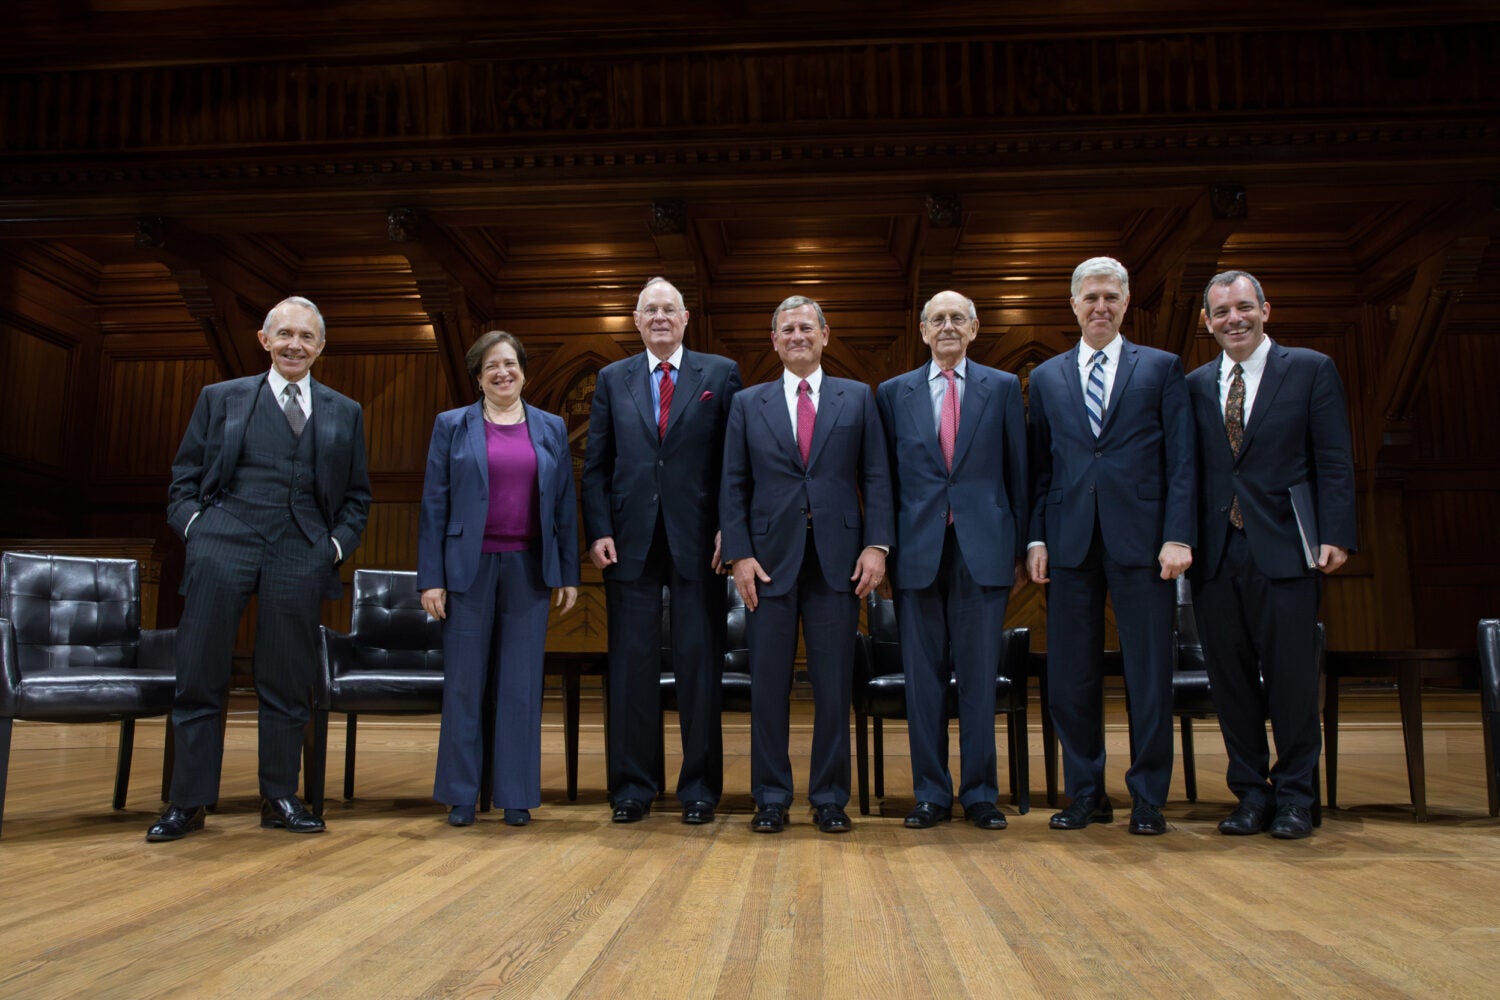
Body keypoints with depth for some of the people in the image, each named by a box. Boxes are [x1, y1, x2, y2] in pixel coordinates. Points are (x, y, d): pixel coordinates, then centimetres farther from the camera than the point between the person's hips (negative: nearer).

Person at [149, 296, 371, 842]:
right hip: (223, 549, 0)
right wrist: (196, 526, -3)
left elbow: (357, 494, 16)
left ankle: (280, 798, 16)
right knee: (199, 678, 2)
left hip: (299, 556, 1)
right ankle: (188, 801, 13)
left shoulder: (344, 414, 14)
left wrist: (338, 544, 2)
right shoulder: (220, 399, 12)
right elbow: (184, 479, 13)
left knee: (288, 683, 5)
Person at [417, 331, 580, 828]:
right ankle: (461, 796, 15)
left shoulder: (551, 428, 9)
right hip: (469, 568, -1)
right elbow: (435, 504, 1)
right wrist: (431, 578, -5)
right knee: (464, 683, 4)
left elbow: (565, 504, 9)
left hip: (528, 569, 1)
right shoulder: (452, 426, 5)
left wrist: (568, 574, 4)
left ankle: (517, 796, 14)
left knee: (523, 685, 4)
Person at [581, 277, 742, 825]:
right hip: (631, 542, 2)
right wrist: (598, 531, -2)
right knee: (632, 666, 5)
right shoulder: (612, 379, 13)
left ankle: (700, 787, 14)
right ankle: (632, 787, 16)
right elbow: (595, 465, 9)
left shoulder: (720, 373, 7)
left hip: (697, 542, -1)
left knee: (699, 665, 3)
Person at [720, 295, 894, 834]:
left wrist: (877, 545, -6)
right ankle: (771, 798, 17)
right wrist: (739, 554, -4)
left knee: (835, 685, 4)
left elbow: (876, 477, 5)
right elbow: (733, 486, 6)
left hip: (838, 561, 0)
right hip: (770, 561, 0)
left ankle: (830, 798, 17)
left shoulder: (858, 398, 10)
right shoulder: (748, 403, 10)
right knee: (768, 685, 4)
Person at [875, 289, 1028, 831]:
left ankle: (980, 794, 16)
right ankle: (931, 794, 15)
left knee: (980, 676, 4)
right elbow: (885, 478, 9)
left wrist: (1021, 548, 3)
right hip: (918, 551, 1)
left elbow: (1018, 473, 7)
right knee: (923, 678, 5)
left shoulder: (1003, 388, 9)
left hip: (983, 548, 0)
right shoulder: (894, 393, 10)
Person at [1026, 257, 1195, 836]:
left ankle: (1149, 798, 16)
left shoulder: (1161, 368, 9)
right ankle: (1086, 794, 19)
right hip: (1070, 544, 2)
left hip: (1141, 542, -2)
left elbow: (1181, 460, 2)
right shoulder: (1046, 378, 14)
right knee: (1069, 679, 4)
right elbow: (1038, 468, 12)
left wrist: (1178, 536, -8)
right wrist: (1035, 538, 2)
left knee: (1149, 675, 2)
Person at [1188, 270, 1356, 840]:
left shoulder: (1311, 370, 6)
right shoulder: (1195, 385, 14)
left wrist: (1334, 535, -8)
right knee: (1230, 676, 6)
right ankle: (1251, 793, 18)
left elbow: (1334, 461, 1)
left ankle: (1294, 797, 14)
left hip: (1284, 547, -3)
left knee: (1291, 675, 0)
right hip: (1216, 552, 3)